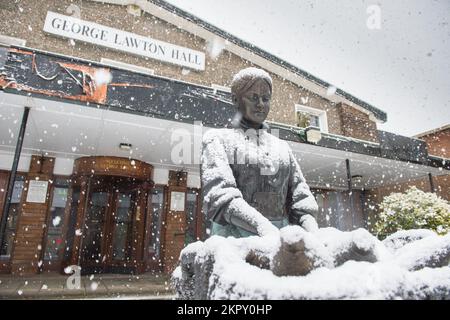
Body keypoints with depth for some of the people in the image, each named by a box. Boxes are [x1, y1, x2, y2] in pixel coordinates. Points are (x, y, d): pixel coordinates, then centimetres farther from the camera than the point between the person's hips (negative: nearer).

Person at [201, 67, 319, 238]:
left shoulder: (282, 147, 20)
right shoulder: (218, 138, 8)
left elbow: (301, 199, 12)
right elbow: (219, 195, -9)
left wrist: (313, 231, -8)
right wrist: (262, 226, -23)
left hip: (281, 236, 4)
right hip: (234, 235, -3)